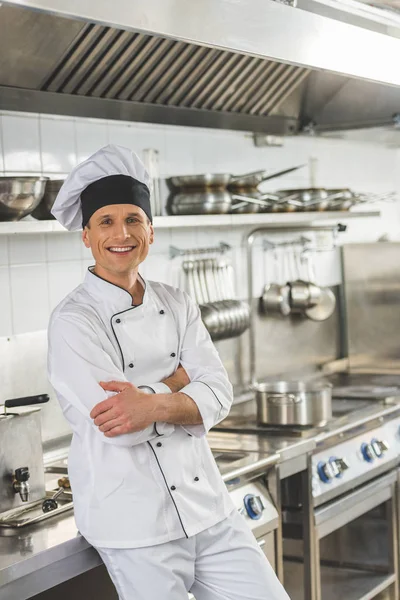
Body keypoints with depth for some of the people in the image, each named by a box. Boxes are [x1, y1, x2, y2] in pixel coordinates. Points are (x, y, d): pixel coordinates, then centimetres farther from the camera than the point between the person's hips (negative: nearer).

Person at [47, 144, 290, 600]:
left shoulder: (177, 305, 8)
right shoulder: (73, 321, -10)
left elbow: (218, 396, -3)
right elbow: (115, 419, -21)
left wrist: (154, 404, -21)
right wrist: (179, 378, -8)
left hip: (209, 510, 5)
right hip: (135, 528, -5)